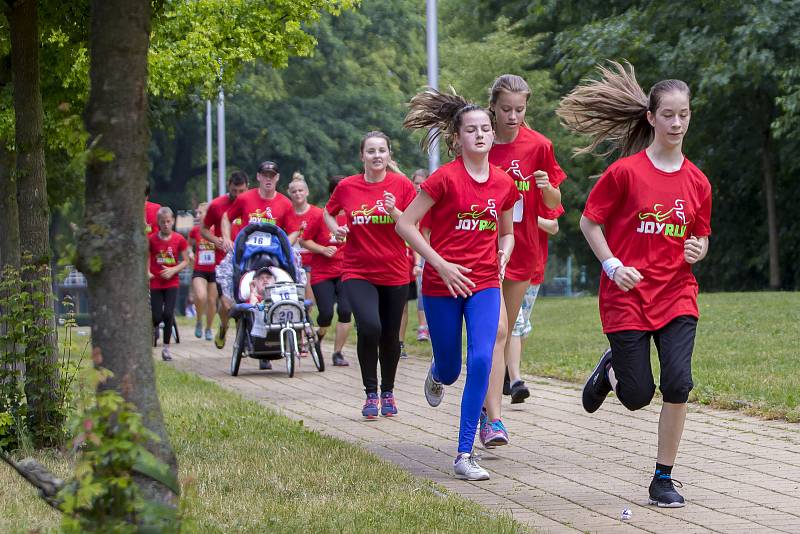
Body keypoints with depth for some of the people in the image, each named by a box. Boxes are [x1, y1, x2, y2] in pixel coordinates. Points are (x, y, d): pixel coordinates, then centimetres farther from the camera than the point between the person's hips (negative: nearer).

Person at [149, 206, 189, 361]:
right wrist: (147, 272, -7)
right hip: (155, 282, 0)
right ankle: (154, 327, 35)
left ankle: (166, 347, 3)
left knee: (168, 314, -11)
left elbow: (186, 261, 3)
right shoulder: (152, 239, -4)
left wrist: (173, 270, -12)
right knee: (157, 316, -3)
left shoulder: (179, 239, -4)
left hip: (172, 282, 0)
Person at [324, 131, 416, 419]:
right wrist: (336, 229, -1)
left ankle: (387, 392, 33)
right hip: (357, 272, -1)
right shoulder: (347, 187, 0)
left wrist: (394, 211, -20)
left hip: (394, 273, 1)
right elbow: (328, 212, 19)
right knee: (369, 327, -23)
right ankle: (370, 393, -7)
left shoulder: (401, 185, -2)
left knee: (390, 336, 10)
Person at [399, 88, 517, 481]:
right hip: (443, 285, -3)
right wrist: (441, 264, -14)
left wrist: (502, 257, -1)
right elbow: (405, 224, -10)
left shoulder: (504, 184, 3)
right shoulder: (445, 178, -11)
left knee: (481, 361, -15)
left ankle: (465, 456, -10)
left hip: (485, 285, 3)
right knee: (450, 368, 9)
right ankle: (437, 375, 52)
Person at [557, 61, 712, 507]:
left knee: (678, 385, -13)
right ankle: (611, 370, 37)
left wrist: (698, 250, -7)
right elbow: (590, 222, 0)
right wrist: (612, 265, -13)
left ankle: (664, 479, 2)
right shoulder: (625, 171, -7)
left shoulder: (698, 182, 4)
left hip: (677, 294, 3)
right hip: (628, 294, -3)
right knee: (638, 397, 0)